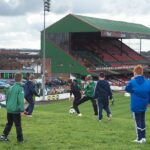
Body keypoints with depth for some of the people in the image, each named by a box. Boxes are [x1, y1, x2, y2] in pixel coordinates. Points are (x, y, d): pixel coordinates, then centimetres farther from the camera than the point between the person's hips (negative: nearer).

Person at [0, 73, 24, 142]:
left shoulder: (11, 88, 7)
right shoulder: (20, 88, -14)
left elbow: (7, 97, 14)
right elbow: (20, 100, -20)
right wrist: (22, 109, -17)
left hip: (9, 109, 6)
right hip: (16, 110, -6)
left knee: (9, 123, 18)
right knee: (18, 125, 3)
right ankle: (20, 139, 8)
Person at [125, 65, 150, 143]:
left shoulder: (132, 82, -13)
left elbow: (127, 89, 5)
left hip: (135, 105, -4)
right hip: (144, 105, 4)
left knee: (138, 121, 3)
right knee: (142, 121, 17)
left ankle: (139, 138, 4)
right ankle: (143, 137, 20)